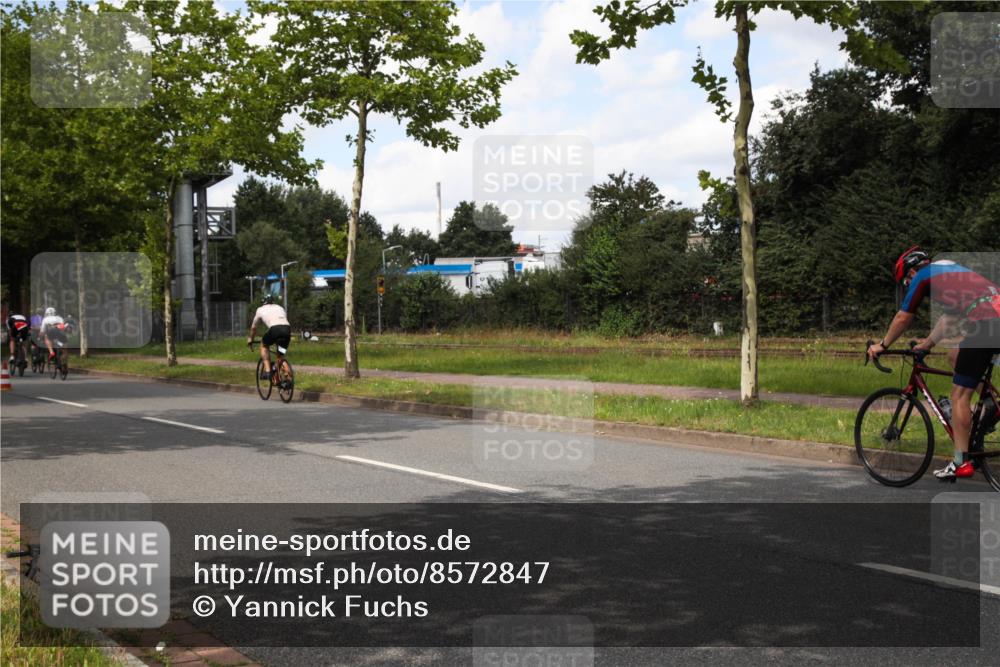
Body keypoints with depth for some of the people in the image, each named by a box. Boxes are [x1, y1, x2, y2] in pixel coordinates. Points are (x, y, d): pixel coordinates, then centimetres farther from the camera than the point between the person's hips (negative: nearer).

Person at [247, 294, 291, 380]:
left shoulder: (261, 309, 27)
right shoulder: (280, 308, 36)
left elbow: (253, 327, 39)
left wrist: (250, 339, 55)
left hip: (275, 328, -3)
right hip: (287, 329, 3)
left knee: (263, 345, 25)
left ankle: (267, 371, 12)